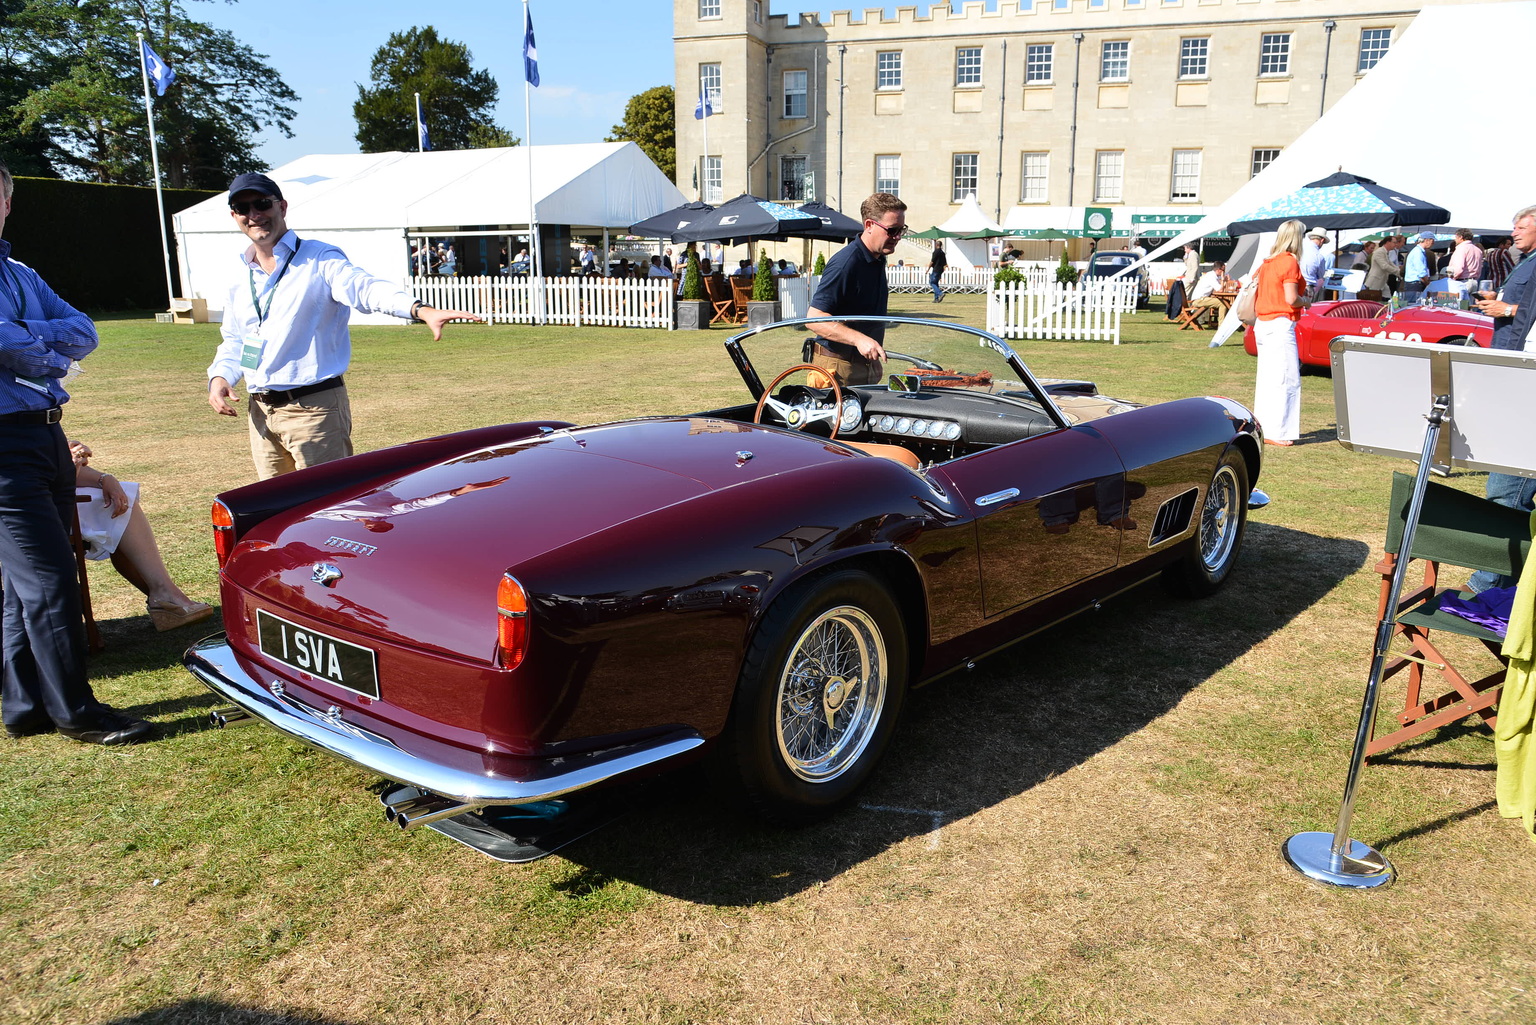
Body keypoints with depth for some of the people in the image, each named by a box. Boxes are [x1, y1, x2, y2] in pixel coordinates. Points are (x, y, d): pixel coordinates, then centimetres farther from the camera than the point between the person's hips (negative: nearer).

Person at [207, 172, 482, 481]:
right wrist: (219, 376, 5)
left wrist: (420, 309, -46)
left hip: (314, 409, -6)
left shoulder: (319, 259, -6)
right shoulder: (239, 276, 13)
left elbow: (365, 288, -26)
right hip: (260, 413, 7)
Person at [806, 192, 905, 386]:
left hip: (867, 364, 9)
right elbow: (814, 318, -24)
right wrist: (859, 339, -33)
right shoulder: (844, 263, -19)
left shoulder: (878, 259, 11)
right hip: (839, 368, -9)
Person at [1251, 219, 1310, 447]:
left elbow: (1256, 294, 16)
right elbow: (1292, 299, -17)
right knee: (1287, 379, -6)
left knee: (1266, 378, 14)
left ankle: (1263, 427, 20)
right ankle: (1277, 432, -7)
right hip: (1280, 325, -9)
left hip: (1262, 324, 9)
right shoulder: (1290, 262, -12)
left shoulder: (1267, 263, 12)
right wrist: (1306, 301, 1)